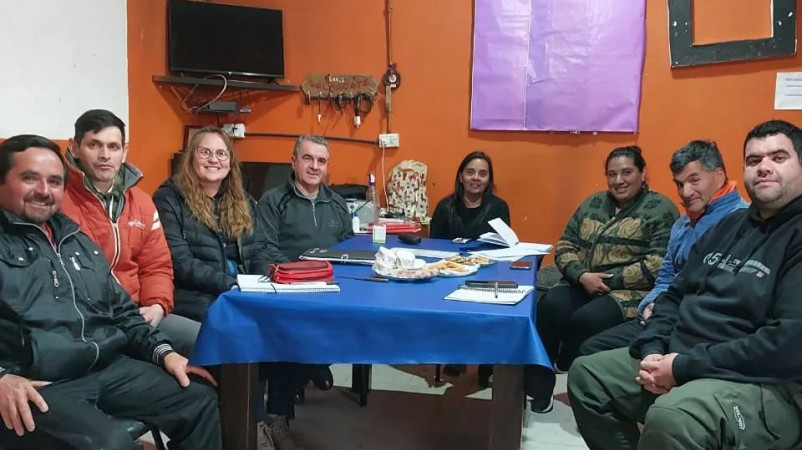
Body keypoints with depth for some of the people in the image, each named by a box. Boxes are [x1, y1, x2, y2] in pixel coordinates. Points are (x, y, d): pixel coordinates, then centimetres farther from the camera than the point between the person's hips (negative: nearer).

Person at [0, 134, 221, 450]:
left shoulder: (78, 242, 22)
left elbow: (121, 312, 24)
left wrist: (163, 352, 9)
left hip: (111, 368, 7)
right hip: (36, 384, -7)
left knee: (201, 400, 1)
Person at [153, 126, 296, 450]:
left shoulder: (241, 201, 17)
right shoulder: (169, 198, -2)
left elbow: (259, 252, 12)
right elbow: (180, 263, -12)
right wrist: (232, 284, -20)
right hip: (195, 297, -5)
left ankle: (278, 416, -11)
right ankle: (255, 422, -15)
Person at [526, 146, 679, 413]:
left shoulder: (660, 209, 0)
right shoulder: (592, 204, 17)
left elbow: (659, 264, -12)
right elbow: (565, 247, 12)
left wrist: (610, 280, -15)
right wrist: (582, 276, -8)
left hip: (631, 292, -5)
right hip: (582, 285, 5)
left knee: (587, 319, -34)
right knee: (550, 305, -28)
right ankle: (537, 384, -20)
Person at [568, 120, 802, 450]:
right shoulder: (731, 225, 16)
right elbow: (676, 295, 17)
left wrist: (684, 367, -21)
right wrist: (652, 351, -3)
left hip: (761, 382, -8)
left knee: (670, 419, -36)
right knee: (586, 375, 6)